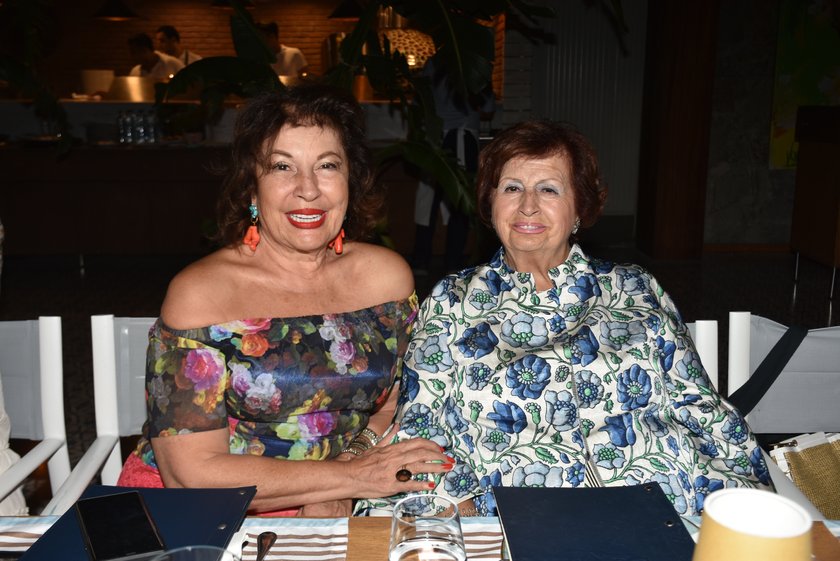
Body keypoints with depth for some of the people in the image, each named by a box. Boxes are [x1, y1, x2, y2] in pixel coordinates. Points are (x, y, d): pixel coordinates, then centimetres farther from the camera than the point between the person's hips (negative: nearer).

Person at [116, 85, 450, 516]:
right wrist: (353, 476, -16)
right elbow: (191, 472, -14)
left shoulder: (387, 274, -1)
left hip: (338, 515, 3)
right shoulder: (199, 292, -11)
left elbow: (400, 400, 8)